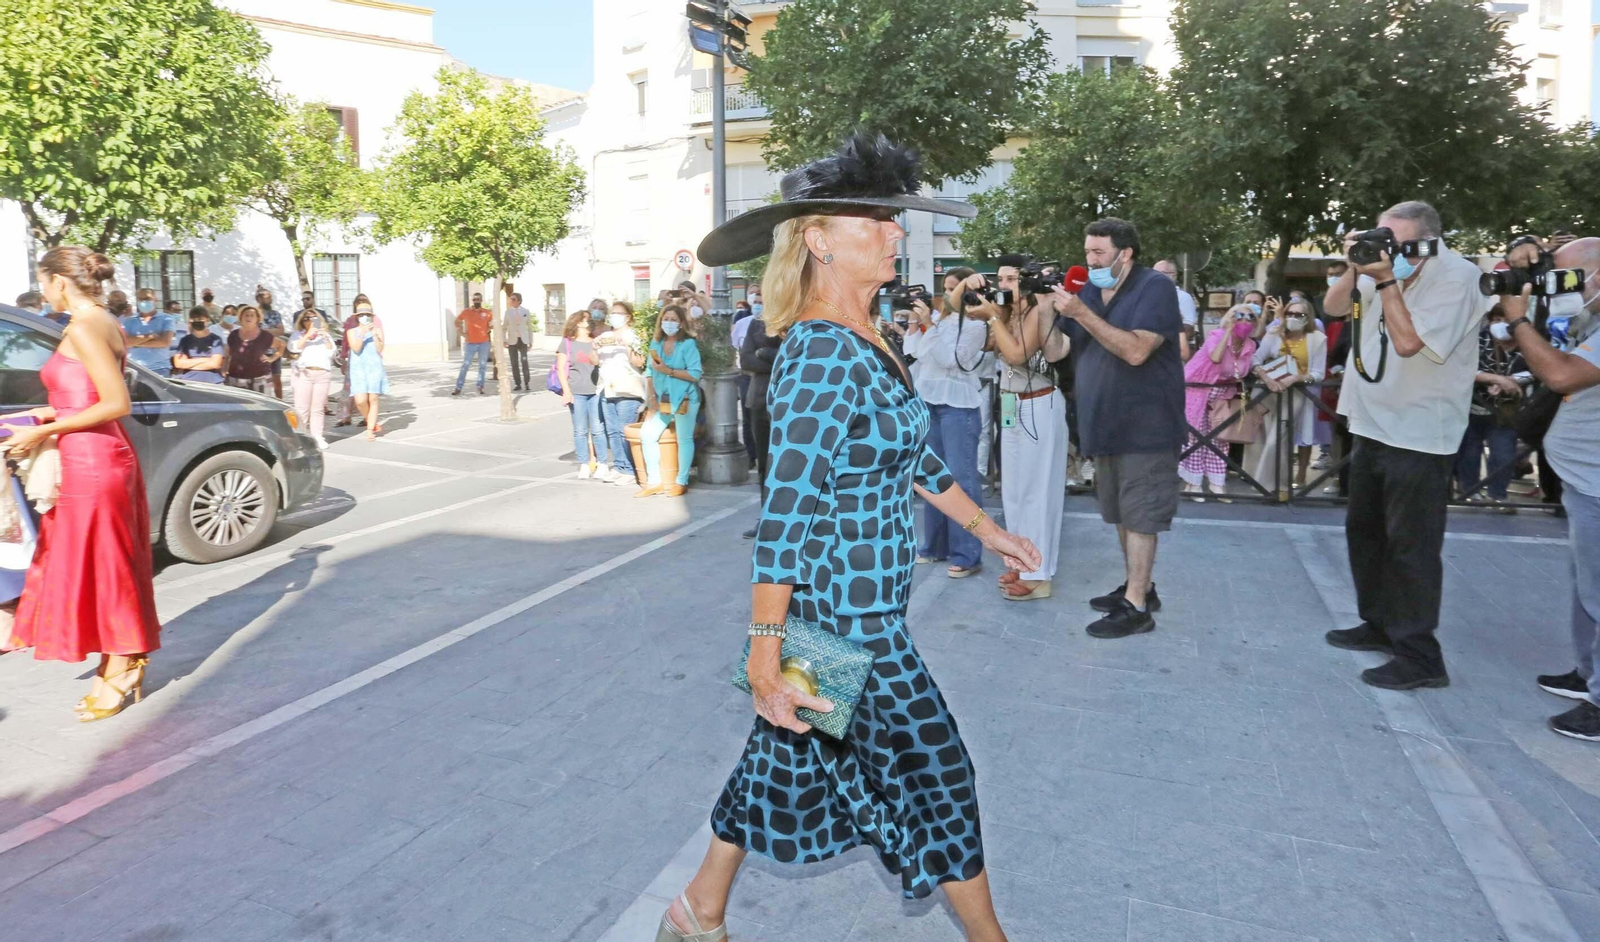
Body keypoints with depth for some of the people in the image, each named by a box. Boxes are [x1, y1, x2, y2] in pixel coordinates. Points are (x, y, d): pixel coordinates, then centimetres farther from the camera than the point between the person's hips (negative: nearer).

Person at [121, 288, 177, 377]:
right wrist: (149, 337, -10)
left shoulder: (166, 319, 6)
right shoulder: (128, 321, 13)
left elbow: (165, 341, -8)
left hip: (159, 369, -2)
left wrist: (135, 342, -2)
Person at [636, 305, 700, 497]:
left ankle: (681, 482, 14)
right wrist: (651, 397, -5)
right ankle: (654, 482, 12)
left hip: (684, 399, -6)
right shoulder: (655, 344, 7)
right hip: (662, 399, 6)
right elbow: (649, 372, 6)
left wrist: (668, 370, -18)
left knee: (684, 439, 2)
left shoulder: (688, 344, -9)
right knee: (647, 434, 4)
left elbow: (695, 374, -17)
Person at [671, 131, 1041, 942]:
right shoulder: (821, 357, -23)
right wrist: (765, 655, -26)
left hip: (858, 604, 9)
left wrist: (986, 527, 22)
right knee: (934, 766, 9)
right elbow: (787, 516, -27)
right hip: (844, 614, -9)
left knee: (789, 757, 20)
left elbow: (913, 455, 17)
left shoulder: (866, 342, 7)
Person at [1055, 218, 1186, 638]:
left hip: (1144, 423, -7)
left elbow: (1136, 351, -25)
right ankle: (1137, 586, 30)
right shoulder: (1089, 291, 9)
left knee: (1139, 514, -3)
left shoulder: (1154, 287, -12)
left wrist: (1081, 313, -27)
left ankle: (1136, 606, 3)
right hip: (1106, 422, 7)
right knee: (1122, 512, 16)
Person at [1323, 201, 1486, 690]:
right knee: (1363, 530, 17)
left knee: (1410, 547, -6)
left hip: (1419, 436, -8)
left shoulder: (1457, 277, -16)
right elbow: (1335, 305, 5)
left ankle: (1419, 657, 3)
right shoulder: (1386, 264, 3)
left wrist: (1386, 280, -22)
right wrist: (1356, 269, -11)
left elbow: (1409, 342, -23)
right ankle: (1379, 625, 32)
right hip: (1372, 424, 8)